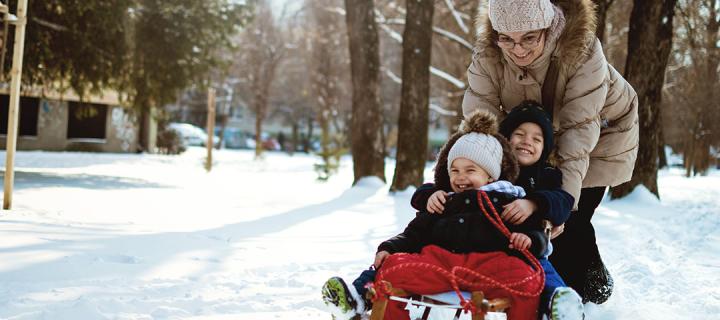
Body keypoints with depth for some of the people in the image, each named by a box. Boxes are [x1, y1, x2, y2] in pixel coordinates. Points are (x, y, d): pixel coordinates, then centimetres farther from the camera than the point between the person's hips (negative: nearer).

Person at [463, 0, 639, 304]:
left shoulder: (582, 49, -37)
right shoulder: (487, 55, -28)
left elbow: (579, 129, -40)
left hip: (601, 133, -3)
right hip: (542, 136, 4)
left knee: (570, 223, -12)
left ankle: (595, 289, 13)